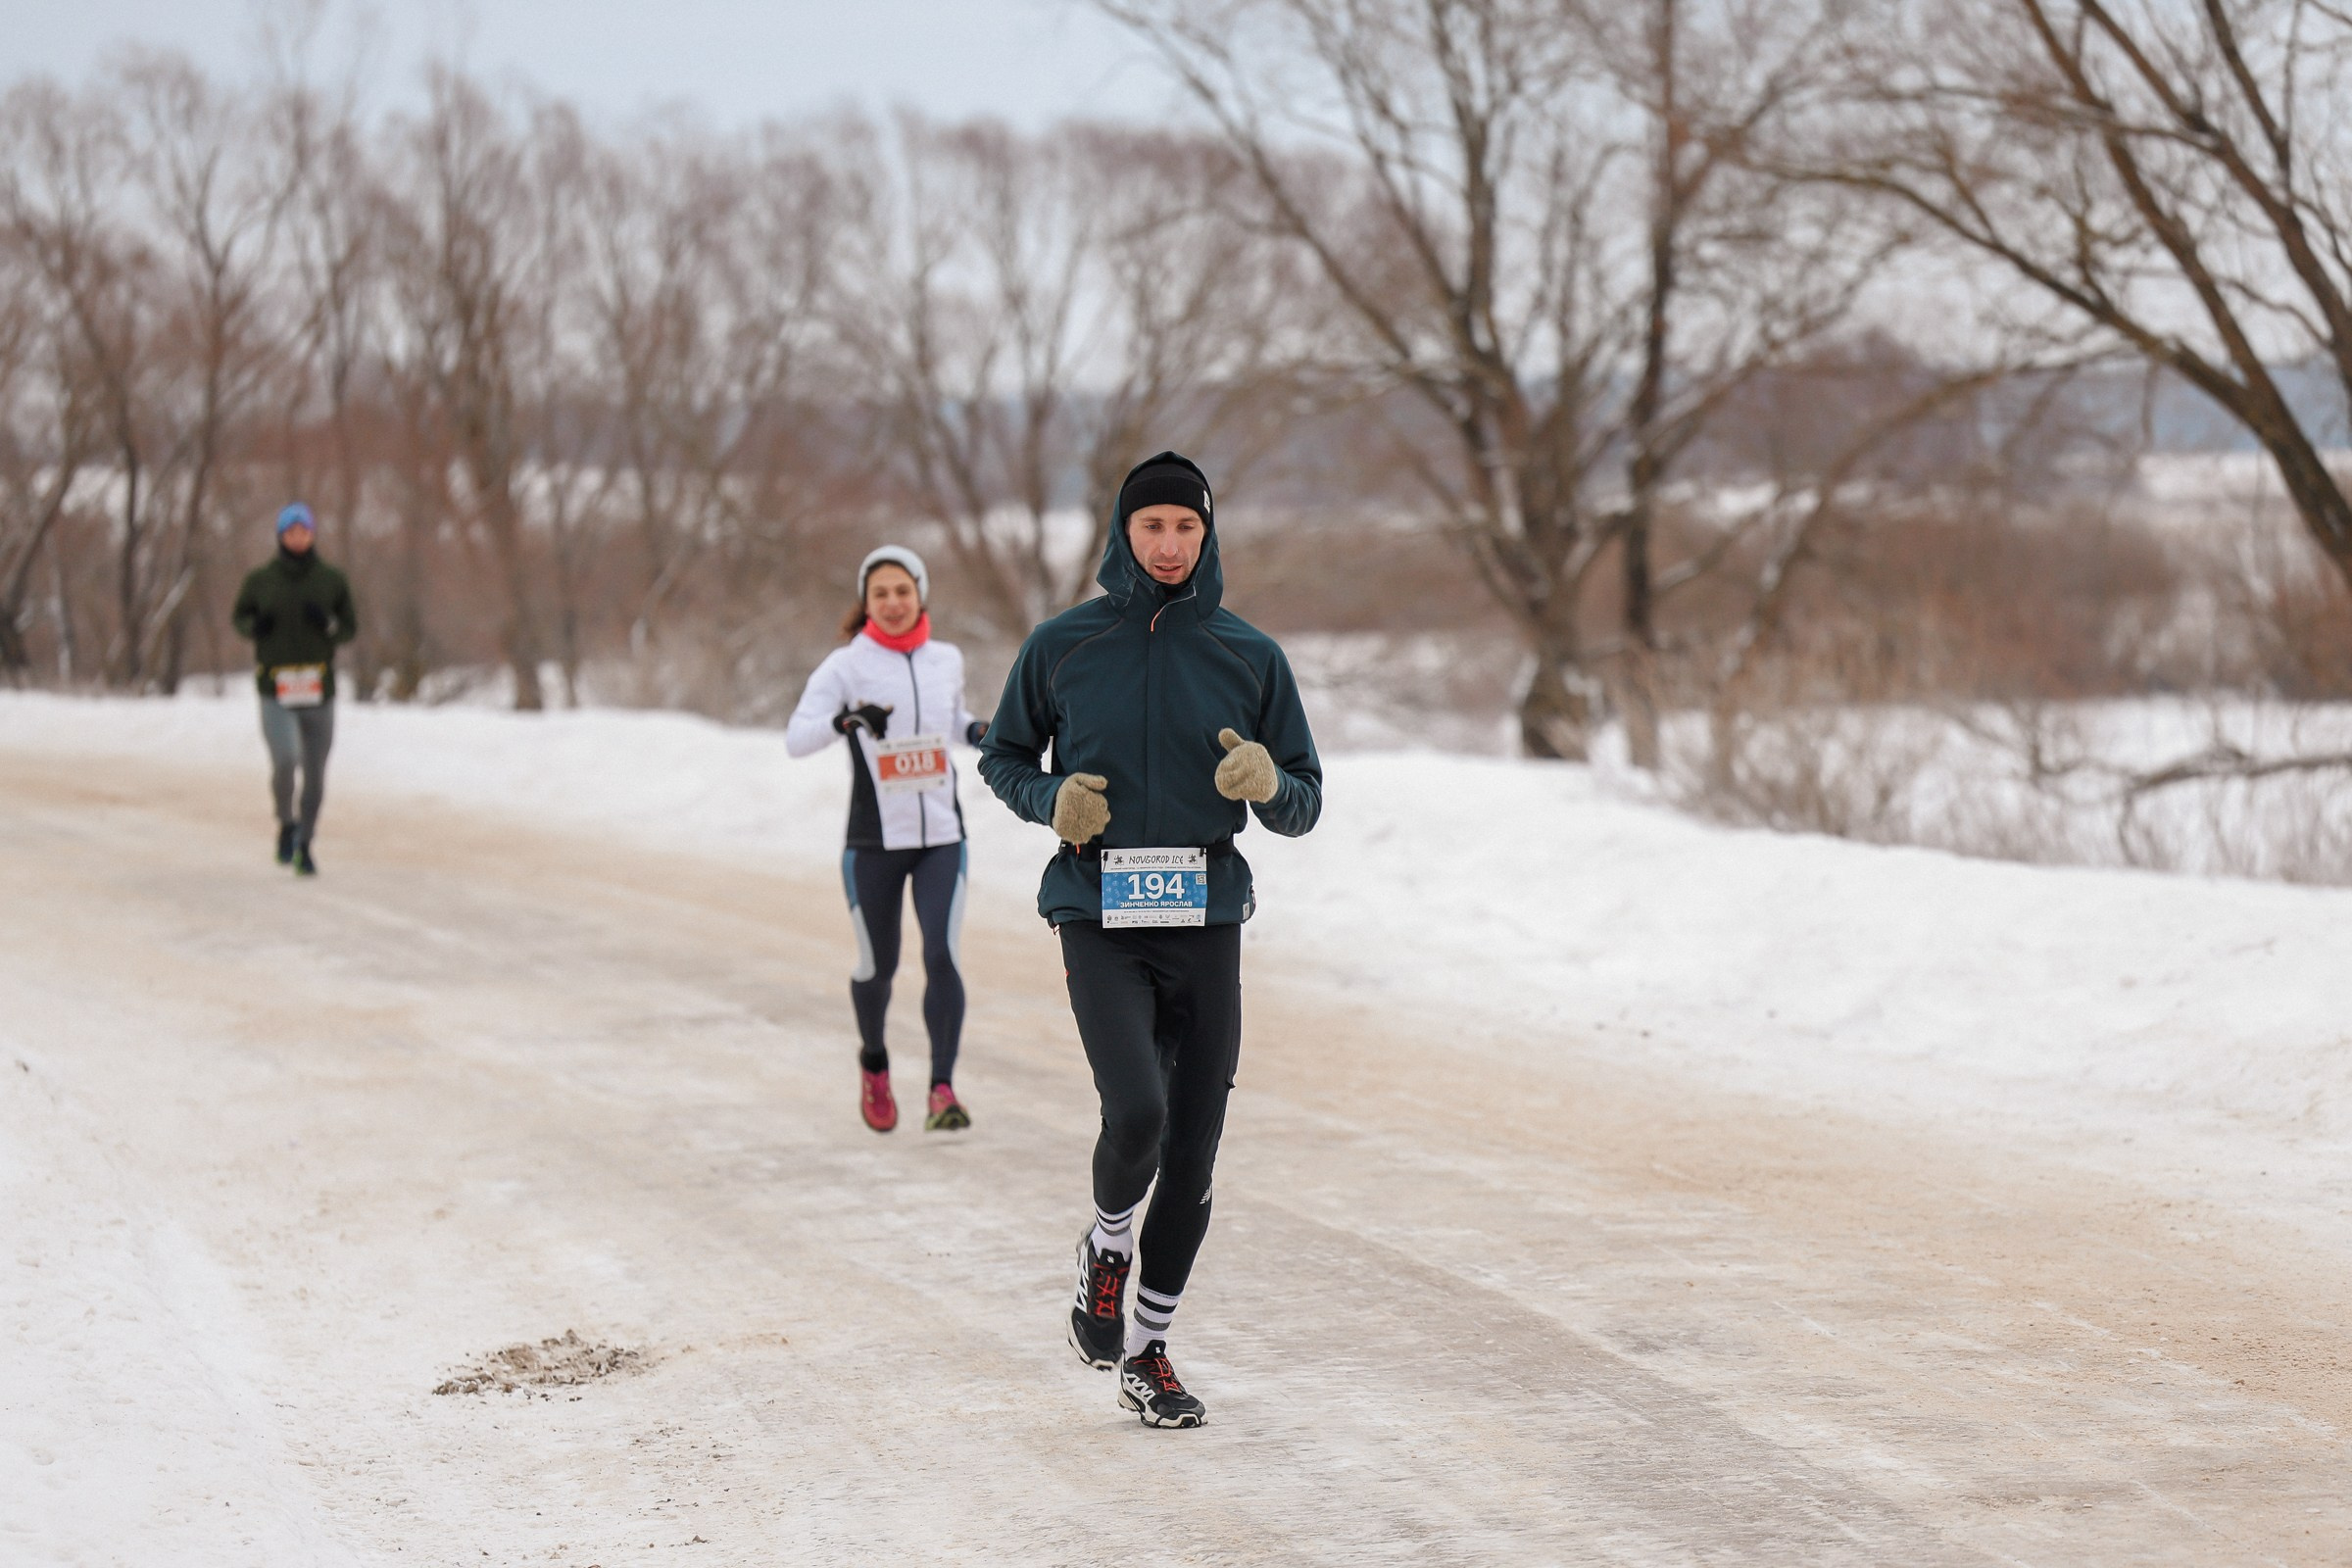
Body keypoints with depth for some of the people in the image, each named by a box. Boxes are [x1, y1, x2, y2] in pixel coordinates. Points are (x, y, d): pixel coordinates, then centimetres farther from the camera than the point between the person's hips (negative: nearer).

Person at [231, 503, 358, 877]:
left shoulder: (332, 581, 4)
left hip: (319, 692, 2)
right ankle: (287, 824, 5)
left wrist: (328, 625, -13)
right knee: (285, 760, -22)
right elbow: (239, 617, 14)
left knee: (315, 775, 6)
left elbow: (351, 628, 9)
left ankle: (304, 845, 24)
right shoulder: (259, 580, 2)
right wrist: (254, 626, -9)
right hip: (275, 692, -2)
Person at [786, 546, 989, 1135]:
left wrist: (977, 731, 4)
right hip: (874, 842, -2)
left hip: (942, 839, 2)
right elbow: (795, 738, -15)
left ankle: (942, 1091, -13)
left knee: (942, 956, -15)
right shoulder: (846, 665, -6)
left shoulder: (947, 660, 6)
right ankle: (873, 1061, 39)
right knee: (877, 966, 9)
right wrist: (843, 719, -34)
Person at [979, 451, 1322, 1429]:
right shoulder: (1063, 647, 2)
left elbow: (1304, 808, 7)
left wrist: (1266, 782, -17)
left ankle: (1147, 1351, 19)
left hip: (1204, 920, 2)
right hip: (1100, 918, -2)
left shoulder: (1250, 657, 4)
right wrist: (1052, 798, -7)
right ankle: (1106, 1253, 10)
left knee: (1192, 1152, 4)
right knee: (1137, 1113, -22)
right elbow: (1003, 757, 15)